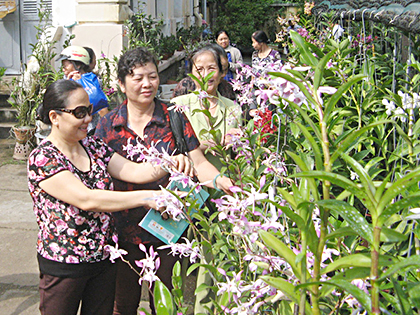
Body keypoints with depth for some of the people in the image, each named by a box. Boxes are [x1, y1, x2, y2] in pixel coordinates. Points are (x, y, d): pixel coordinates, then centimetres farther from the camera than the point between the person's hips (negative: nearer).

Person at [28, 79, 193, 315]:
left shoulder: (94, 147, 4)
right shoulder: (42, 159, -17)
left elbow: (133, 171, -4)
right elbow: (86, 199, -28)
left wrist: (171, 162, -23)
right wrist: (147, 198, -30)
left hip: (104, 260, 6)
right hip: (63, 267, -5)